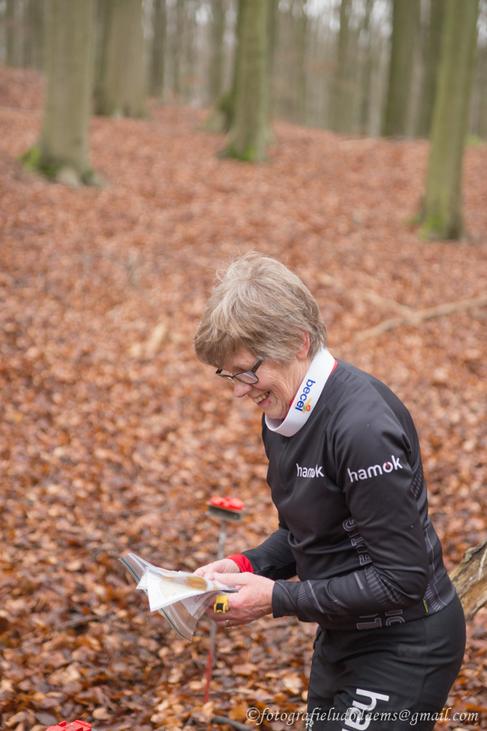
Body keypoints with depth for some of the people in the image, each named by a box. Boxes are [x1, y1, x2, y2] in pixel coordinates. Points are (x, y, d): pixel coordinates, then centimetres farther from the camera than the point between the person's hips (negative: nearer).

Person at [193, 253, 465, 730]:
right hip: (341, 635, 9)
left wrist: (278, 599, -23)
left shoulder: (363, 426, -28)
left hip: (403, 648, -9)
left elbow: (402, 578, -25)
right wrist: (246, 566, -6)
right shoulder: (285, 414, 0)